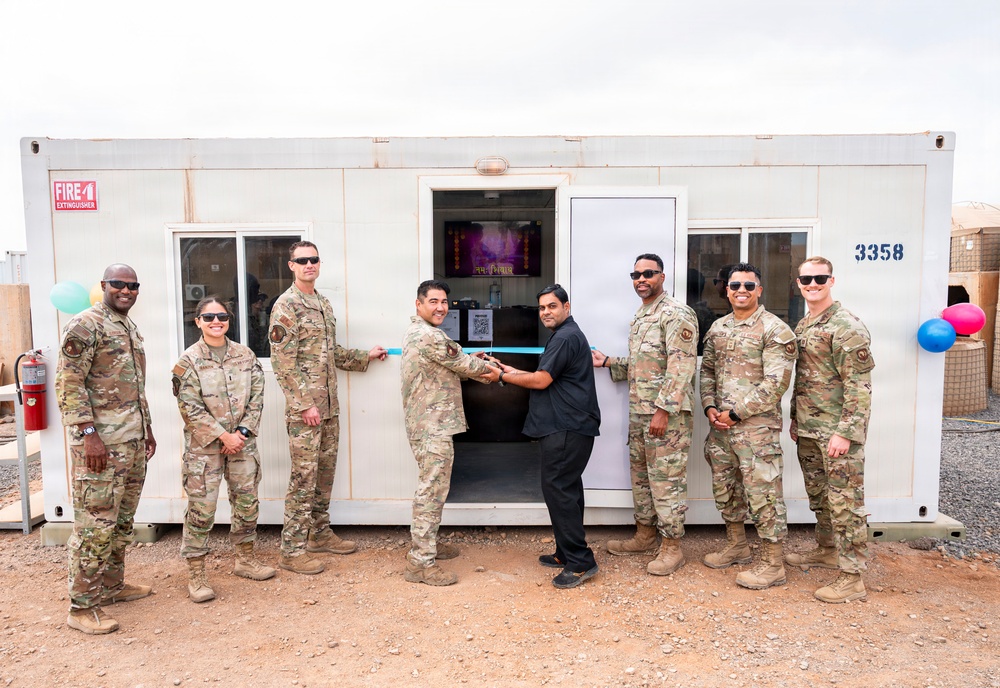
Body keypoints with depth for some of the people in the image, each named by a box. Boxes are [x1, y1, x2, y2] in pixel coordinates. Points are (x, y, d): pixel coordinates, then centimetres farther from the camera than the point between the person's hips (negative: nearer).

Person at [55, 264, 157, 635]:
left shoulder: (131, 328, 17)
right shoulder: (84, 325, -11)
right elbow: (68, 383, -16)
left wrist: (147, 428, 22)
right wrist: (89, 434, -21)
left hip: (132, 441, 9)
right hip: (100, 443, -9)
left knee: (122, 520, 16)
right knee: (95, 523, -4)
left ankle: (112, 585, 30)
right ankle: (83, 606, 6)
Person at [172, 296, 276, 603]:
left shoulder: (245, 355, 4)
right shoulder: (189, 360, -6)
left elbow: (256, 397, 3)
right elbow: (190, 408, -11)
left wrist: (243, 432, -8)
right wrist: (223, 436, -14)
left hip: (242, 441, 4)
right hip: (204, 445, -4)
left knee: (247, 502, 12)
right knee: (201, 508, -1)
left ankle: (245, 559, 30)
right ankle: (196, 575, 11)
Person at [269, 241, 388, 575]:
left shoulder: (324, 304, 14)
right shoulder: (286, 306, -11)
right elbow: (283, 363, -16)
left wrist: (365, 356, 21)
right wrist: (305, 405, -19)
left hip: (329, 406, 8)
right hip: (304, 408, -8)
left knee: (325, 471, 15)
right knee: (304, 475, -4)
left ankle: (320, 534, 29)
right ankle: (292, 550, 6)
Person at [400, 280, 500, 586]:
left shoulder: (416, 332, 14)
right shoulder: (430, 336, -19)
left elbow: (453, 367, 16)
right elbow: (463, 364, -9)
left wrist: (482, 372, 6)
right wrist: (491, 370, 8)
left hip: (425, 423, 11)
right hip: (433, 427, -11)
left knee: (431, 487, 21)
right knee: (432, 490, -5)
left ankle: (425, 543, 35)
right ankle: (420, 562, 2)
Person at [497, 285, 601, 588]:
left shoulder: (565, 337, -13)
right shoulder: (566, 335, 21)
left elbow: (542, 381, -15)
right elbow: (550, 379, 22)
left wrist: (504, 377, -4)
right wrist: (516, 373, 13)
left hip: (567, 429, -11)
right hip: (568, 427, 11)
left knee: (558, 489, -9)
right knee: (566, 489, 15)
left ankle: (580, 561, -4)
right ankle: (568, 554, 26)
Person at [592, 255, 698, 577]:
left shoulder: (676, 314, -13)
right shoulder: (639, 317, 17)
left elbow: (681, 366, -20)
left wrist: (663, 410, -23)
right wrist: (608, 362, 15)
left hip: (667, 414, -9)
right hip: (638, 411, 9)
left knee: (667, 480, -2)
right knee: (641, 476, 17)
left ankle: (672, 547, 10)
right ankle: (645, 536, 31)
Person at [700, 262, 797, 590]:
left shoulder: (774, 329, -10)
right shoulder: (718, 328, 12)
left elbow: (776, 382, -16)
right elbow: (707, 370, 17)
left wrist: (736, 413, -16)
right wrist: (710, 407, 0)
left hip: (756, 426, -7)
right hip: (720, 426, 7)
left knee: (763, 492, -2)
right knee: (725, 488, 18)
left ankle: (772, 564, 11)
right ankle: (736, 545, 36)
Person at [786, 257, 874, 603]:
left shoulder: (846, 326, -15)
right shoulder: (802, 326, 12)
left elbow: (860, 386, -19)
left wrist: (845, 432, -22)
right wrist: (795, 419, 19)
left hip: (837, 432, -9)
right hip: (808, 431, 9)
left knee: (845, 501, -3)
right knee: (818, 495, 21)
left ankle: (852, 578, 5)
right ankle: (826, 550, 39)